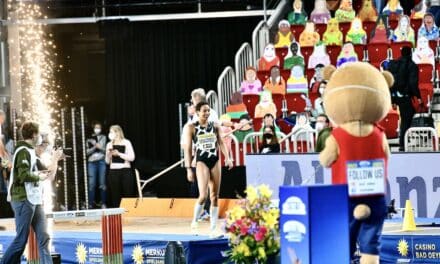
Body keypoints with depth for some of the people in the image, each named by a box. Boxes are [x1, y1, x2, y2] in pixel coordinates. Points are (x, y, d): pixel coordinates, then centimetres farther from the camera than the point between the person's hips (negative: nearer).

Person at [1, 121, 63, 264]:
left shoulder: (31, 152, 17)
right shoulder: (23, 151, -10)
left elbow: (49, 175, 24)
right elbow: (23, 175, -23)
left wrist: (55, 160, 25)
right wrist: (39, 176, -8)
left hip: (35, 201, 9)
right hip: (23, 200, -9)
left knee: (43, 237, 2)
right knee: (21, 240, -7)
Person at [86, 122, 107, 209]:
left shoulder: (103, 138, 12)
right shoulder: (89, 139, 12)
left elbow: (106, 150, 7)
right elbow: (87, 152, 5)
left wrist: (100, 147, -12)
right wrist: (94, 147, -10)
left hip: (101, 162, -1)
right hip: (92, 162, 1)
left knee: (102, 183, -3)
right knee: (91, 184, -4)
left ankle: (103, 203, 1)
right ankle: (90, 204, -2)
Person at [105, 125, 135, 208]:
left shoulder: (126, 143, 0)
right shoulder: (109, 144, 11)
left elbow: (132, 157, -6)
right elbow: (107, 161, 11)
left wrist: (119, 154, -11)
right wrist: (109, 153, -6)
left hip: (125, 171, -3)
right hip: (113, 172, 3)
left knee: (127, 195, -6)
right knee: (115, 196, 1)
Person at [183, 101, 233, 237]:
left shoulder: (214, 126, 8)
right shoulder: (192, 128, -2)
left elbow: (221, 142, 9)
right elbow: (188, 149, -2)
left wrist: (227, 157, -6)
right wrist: (188, 168, -6)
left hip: (215, 161, 4)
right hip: (201, 161, -4)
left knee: (215, 196, 4)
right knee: (203, 195, -16)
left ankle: (213, 228, 8)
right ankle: (194, 220, 8)